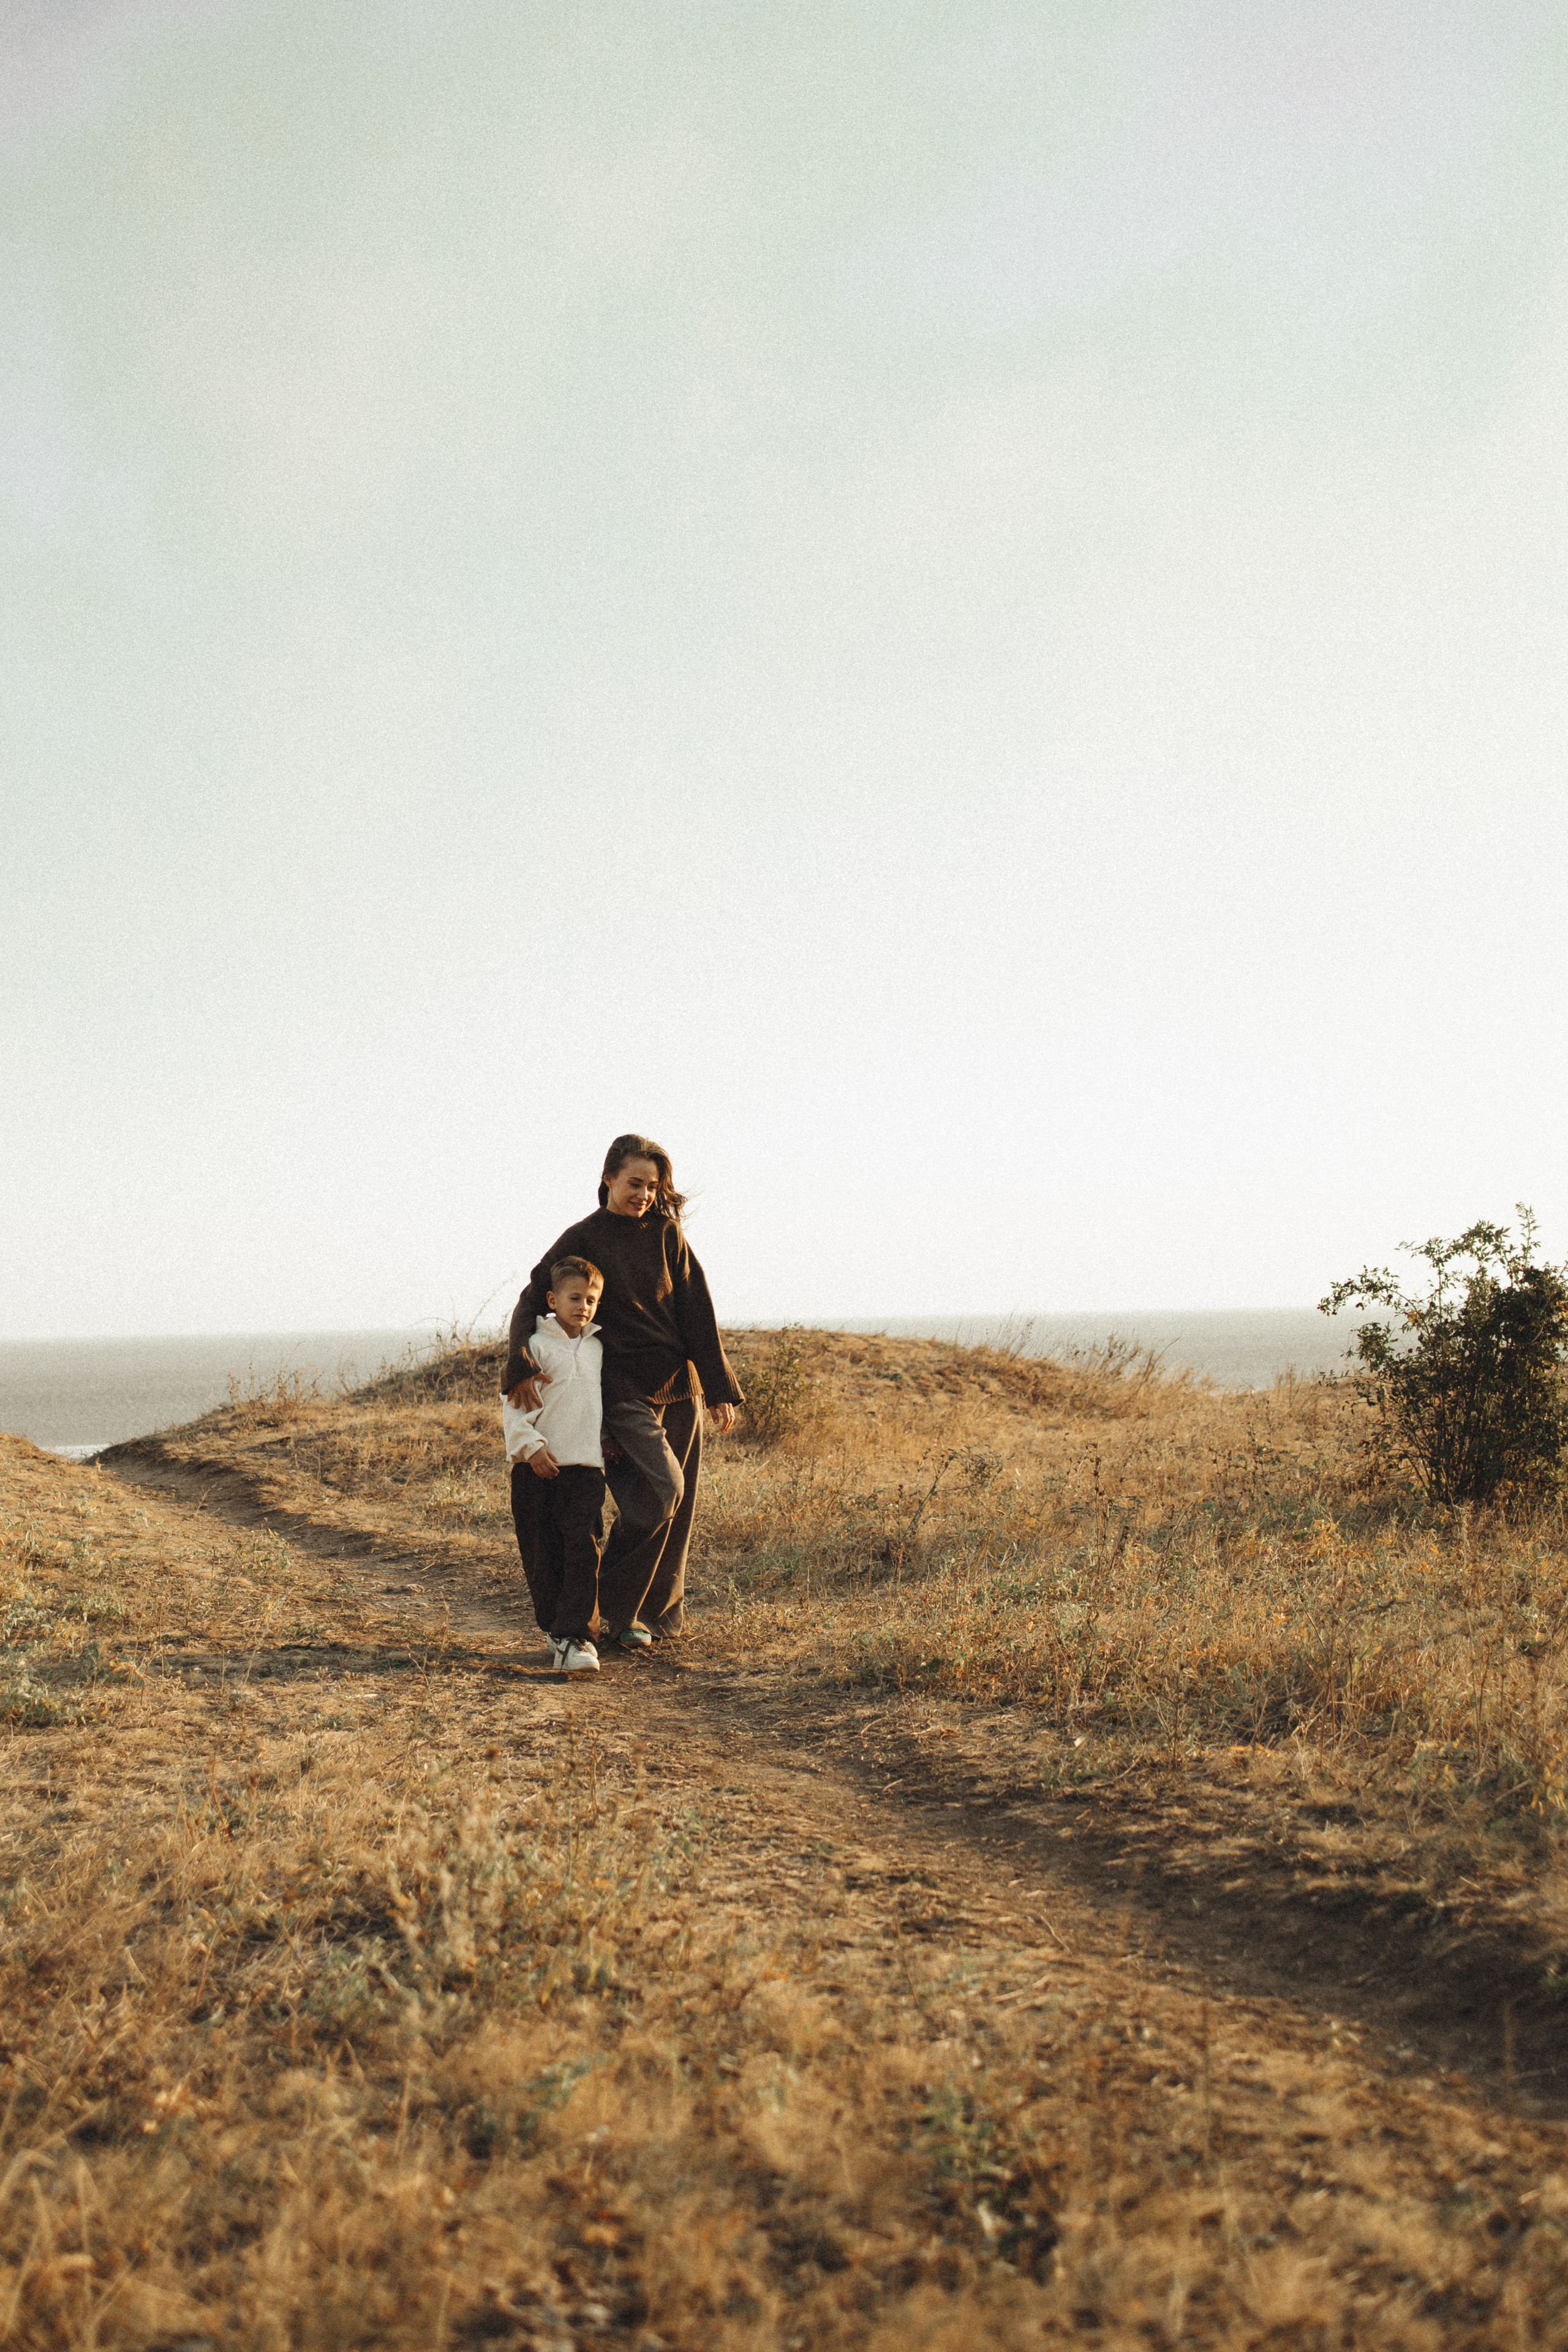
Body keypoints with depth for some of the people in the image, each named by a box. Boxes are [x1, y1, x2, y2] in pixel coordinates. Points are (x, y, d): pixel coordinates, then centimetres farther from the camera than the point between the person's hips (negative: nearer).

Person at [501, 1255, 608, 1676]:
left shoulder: (597, 1348, 15)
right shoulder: (536, 1347, -1)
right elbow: (512, 1404, -6)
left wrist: (609, 1440, 23)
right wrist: (531, 1446, -16)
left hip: (585, 1465, 3)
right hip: (538, 1467, -3)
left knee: (583, 1550, -10)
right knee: (543, 1553, 2)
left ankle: (575, 1636, -14)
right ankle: (554, 1627, 18)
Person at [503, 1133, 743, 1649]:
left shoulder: (667, 1233, 5)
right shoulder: (582, 1240, -4)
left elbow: (697, 1312, 3)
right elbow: (531, 1302, -10)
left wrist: (720, 1389, -1)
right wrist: (521, 1365, -27)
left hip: (678, 1384, 4)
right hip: (622, 1387, -4)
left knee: (676, 1507, 7)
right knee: (660, 1489, -20)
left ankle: (659, 1615, 21)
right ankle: (613, 1609, -5)